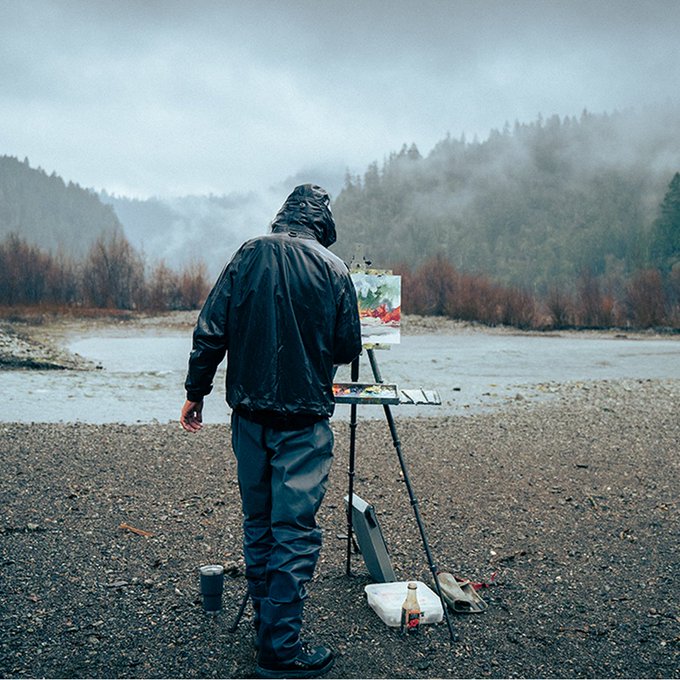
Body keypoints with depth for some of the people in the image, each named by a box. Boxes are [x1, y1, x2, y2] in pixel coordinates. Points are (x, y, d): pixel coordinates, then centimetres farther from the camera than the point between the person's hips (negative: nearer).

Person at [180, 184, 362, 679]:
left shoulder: (248, 256, 0)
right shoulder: (332, 268, -7)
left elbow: (210, 331, -2)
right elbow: (348, 349, -1)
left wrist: (196, 392, 8)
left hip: (249, 414, 4)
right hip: (303, 420, -4)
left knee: (258, 522, 17)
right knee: (295, 530, 1)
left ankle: (265, 623, 29)